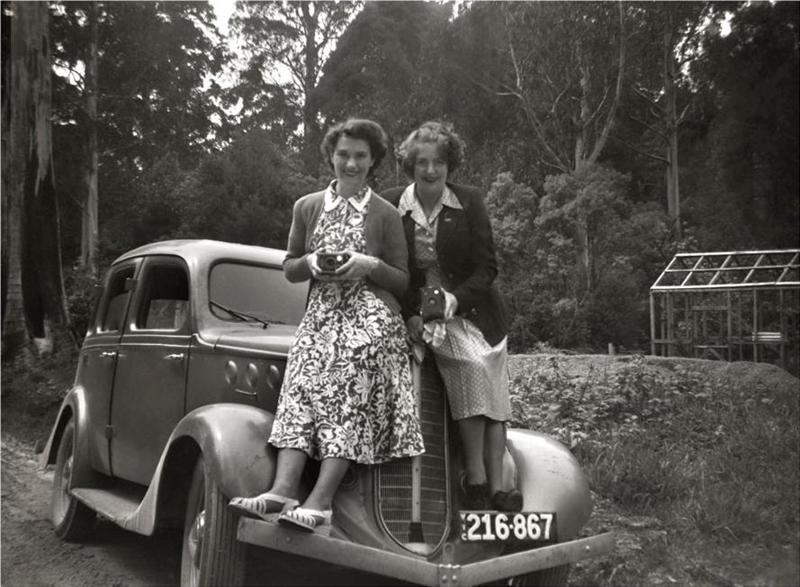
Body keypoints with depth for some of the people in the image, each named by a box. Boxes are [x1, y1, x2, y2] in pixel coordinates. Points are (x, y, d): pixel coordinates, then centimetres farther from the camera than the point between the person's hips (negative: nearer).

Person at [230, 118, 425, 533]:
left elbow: (403, 281, 7)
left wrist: (370, 265, -12)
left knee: (348, 396, -21)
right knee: (303, 389, -18)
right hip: (320, 316, 3)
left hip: (372, 318, -3)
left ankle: (320, 500, -27)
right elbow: (289, 269, 17)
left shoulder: (386, 215, 6)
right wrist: (310, 262, -5)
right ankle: (283, 489, -28)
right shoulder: (307, 207, 14)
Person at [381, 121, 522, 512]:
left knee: (493, 392, -12)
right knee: (471, 364, -27)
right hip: (417, 314, -2)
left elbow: (487, 268, 0)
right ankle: (476, 480, -21)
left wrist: (455, 299, -17)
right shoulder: (389, 206, -1)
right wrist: (409, 316, -14)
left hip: (473, 311, 3)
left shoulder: (470, 202, 2)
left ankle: (497, 488, -8)